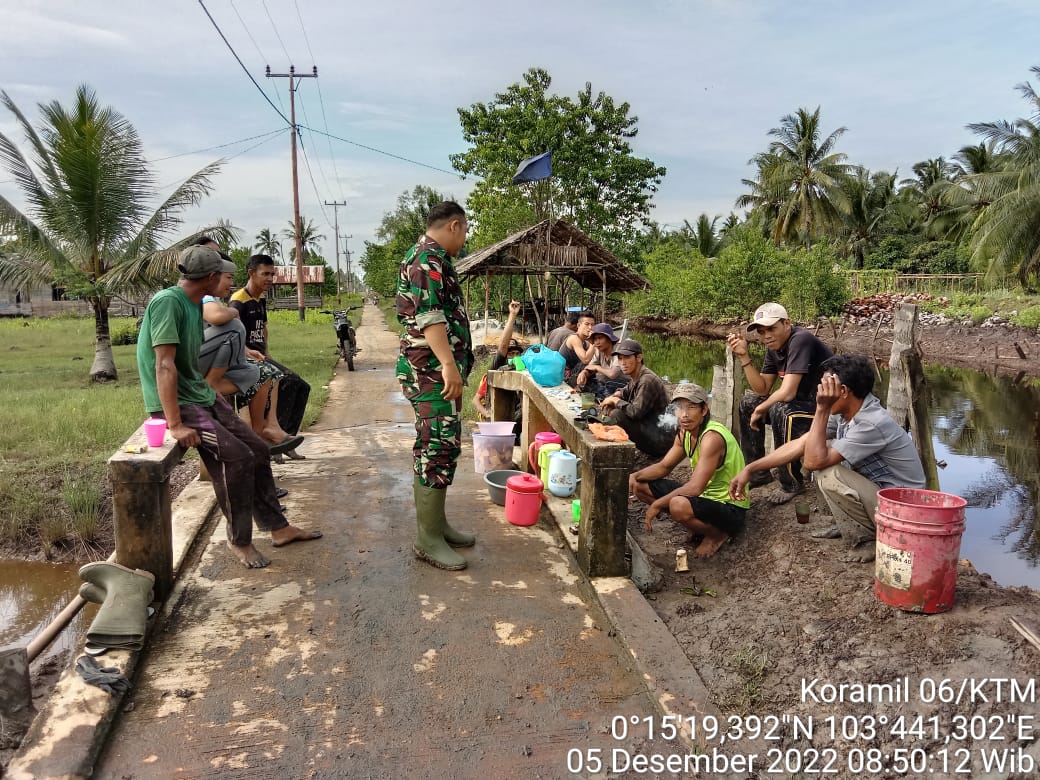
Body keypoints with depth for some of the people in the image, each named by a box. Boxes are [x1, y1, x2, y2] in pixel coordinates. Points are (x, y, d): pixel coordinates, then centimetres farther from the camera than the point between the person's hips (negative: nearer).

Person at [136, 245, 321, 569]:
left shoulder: (196, 304, 8)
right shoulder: (167, 302, -20)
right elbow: (165, 365, -26)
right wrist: (175, 425, -29)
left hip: (202, 395, 9)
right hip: (175, 403, -9)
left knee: (258, 449, 5)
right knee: (237, 457, -21)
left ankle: (278, 526, 16)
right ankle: (239, 541, -3)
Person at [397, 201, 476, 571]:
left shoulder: (431, 257, 22)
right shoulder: (428, 257, -12)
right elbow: (428, 314, -25)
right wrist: (449, 365, -33)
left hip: (435, 371, 11)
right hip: (432, 370, -11)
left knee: (438, 445, 14)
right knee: (438, 448, -9)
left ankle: (436, 523, 23)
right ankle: (427, 539, -3)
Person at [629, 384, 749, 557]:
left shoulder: (712, 437, -27)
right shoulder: (684, 433, 2)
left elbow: (695, 487, -33)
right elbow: (664, 466, 12)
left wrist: (657, 505, -25)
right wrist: (636, 476, -7)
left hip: (730, 508, -9)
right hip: (705, 495, 9)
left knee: (678, 505, -40)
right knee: (640, 486, 6)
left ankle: (718, 534, -7)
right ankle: (701, 525, 9)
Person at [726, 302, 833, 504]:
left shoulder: (800, 340, -23)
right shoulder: (774, 347, 6)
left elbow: (787, 393, -29)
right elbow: (763, 389, 4)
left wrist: (760, 410, -12)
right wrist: (744, 357, -6)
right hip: (804, 401, 10)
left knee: (779, 410, -33)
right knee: (748, 402, 9)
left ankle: (792, 483, -15)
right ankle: (758, 472, 15)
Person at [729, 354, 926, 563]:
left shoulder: (873, 423, -29)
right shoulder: (843, 413, -4)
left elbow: (814, 461, -29)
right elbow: (800, 445, 0)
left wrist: (822, 409, -29)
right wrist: (749, 469, -2)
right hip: (873, 490, 8)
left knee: (830, 477, -29)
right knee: (813, 450, 3)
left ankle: (867, 541, -6)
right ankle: (845, 524, 13)